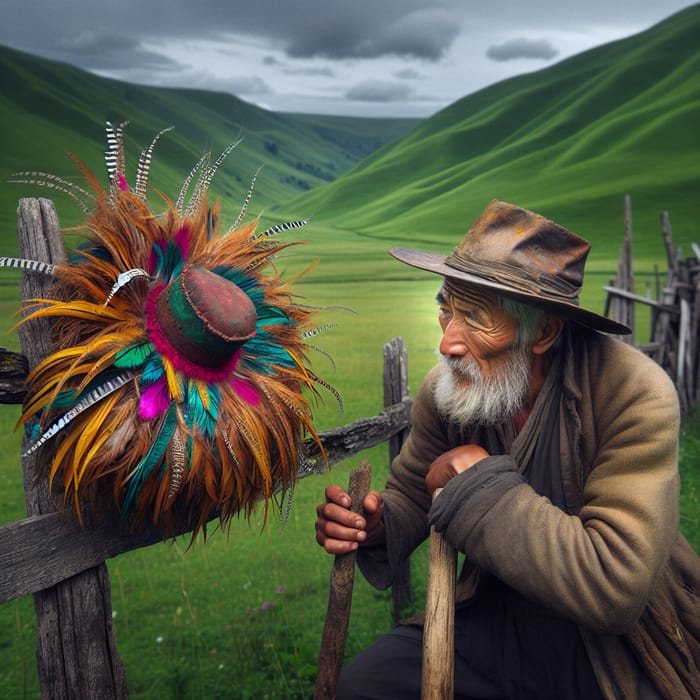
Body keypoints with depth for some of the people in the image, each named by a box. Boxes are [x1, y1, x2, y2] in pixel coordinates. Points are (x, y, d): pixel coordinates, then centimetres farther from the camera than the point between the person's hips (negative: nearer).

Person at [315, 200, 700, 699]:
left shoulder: (635, 394, -25)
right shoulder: (444, 389, -10)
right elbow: (411, 494, 6)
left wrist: (480, 482, -29)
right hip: (497, 628, 5)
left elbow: (617, 588, -32)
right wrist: (376, 527, -17)